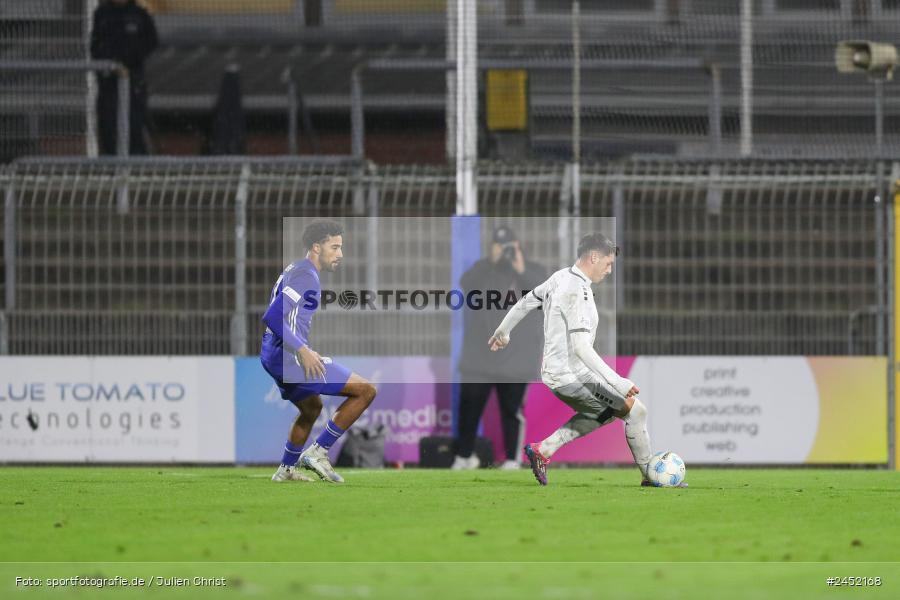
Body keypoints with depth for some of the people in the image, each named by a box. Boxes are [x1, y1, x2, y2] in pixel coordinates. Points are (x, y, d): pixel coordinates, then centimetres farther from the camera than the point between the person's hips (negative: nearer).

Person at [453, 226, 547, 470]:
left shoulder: (532, 271, 5)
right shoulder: (483, 269, 7)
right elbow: (467, 285, -12)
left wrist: (522, 271, -22)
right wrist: (492, 262, -20)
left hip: (515, 360, -1)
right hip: (479, 357, 1)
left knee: (512, 410, 0)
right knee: (469, 408, 4)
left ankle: (512, 460, 7)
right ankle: (464, 456, 17)